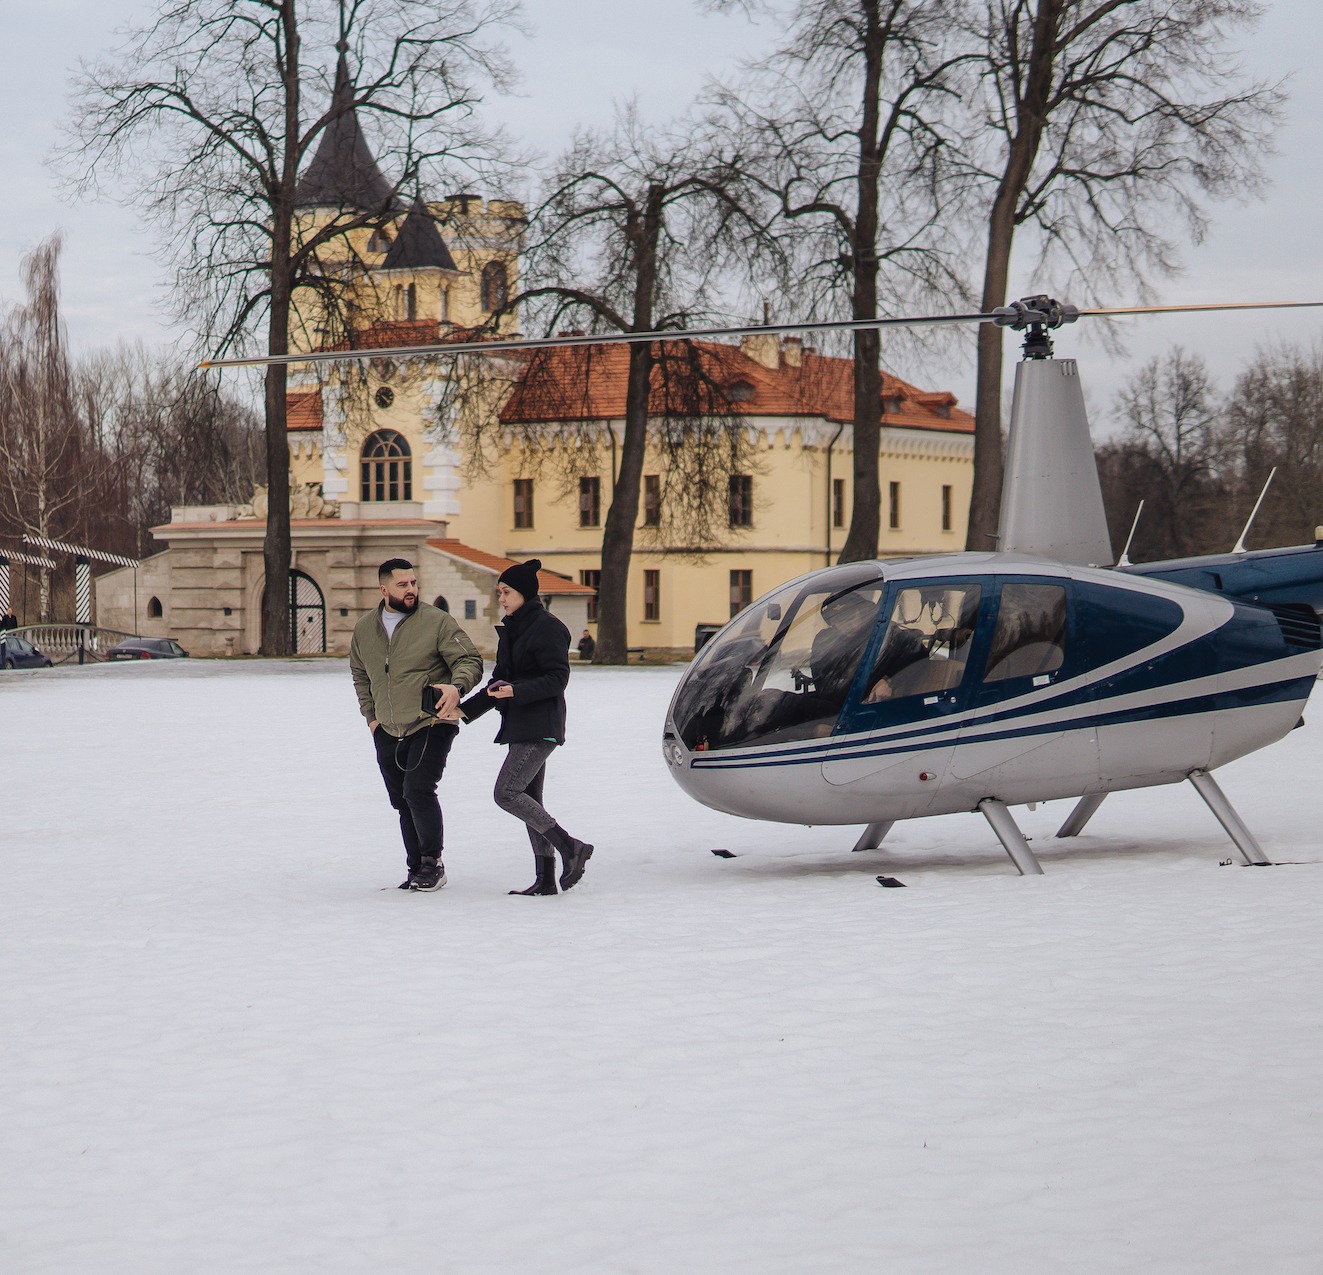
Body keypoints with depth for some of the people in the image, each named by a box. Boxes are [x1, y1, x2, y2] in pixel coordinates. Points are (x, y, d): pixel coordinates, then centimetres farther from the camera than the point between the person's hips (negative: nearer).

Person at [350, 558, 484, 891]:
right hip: (387, 733, 5)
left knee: (418, 791, -18)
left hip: (431, 726, -5)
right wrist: (371, 715, 14)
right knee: (402, 802, 11)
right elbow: (360, 675, 24)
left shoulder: (437, 622, -7)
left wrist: (456, 686, -27)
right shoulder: (364, 629, 8)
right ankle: (417, 869, 22)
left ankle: (432, 864, -5)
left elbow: (469, 660, -7)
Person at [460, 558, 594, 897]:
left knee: (506, 793, -16)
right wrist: (465, 709, 14)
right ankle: (546, 879, 9)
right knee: (528, 799, 7)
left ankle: (570, 848, -9)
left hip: (540, 727, -10)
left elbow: (557, 678, -16)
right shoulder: (511, 630, 17)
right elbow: (499, 682, 22)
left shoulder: (547, 628, -11)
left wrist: (516, 691, -27)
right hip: (520, 727, 10)